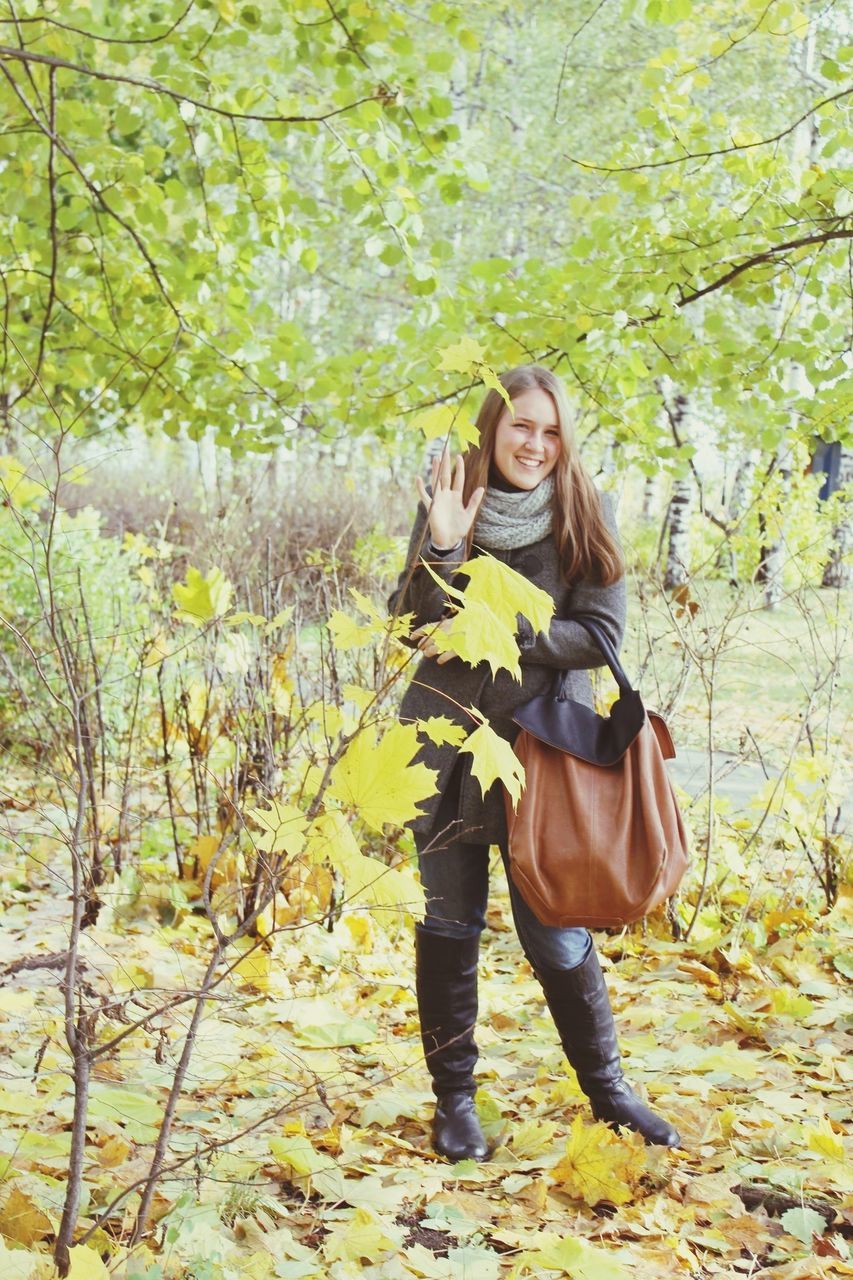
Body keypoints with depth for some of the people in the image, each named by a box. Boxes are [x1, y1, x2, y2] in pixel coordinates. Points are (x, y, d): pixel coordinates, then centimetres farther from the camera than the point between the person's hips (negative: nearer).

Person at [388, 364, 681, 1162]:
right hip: (447, 745, 1)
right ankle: (453, 1098, 24)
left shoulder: (586, 514, -3)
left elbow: (602, 634, -9)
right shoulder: (444, 504, 0)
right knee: (448, 929, 9)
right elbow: (410, 629, -4)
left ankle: (606, 1089, 23)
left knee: (556, 932, 3)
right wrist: (441, 547, -21)